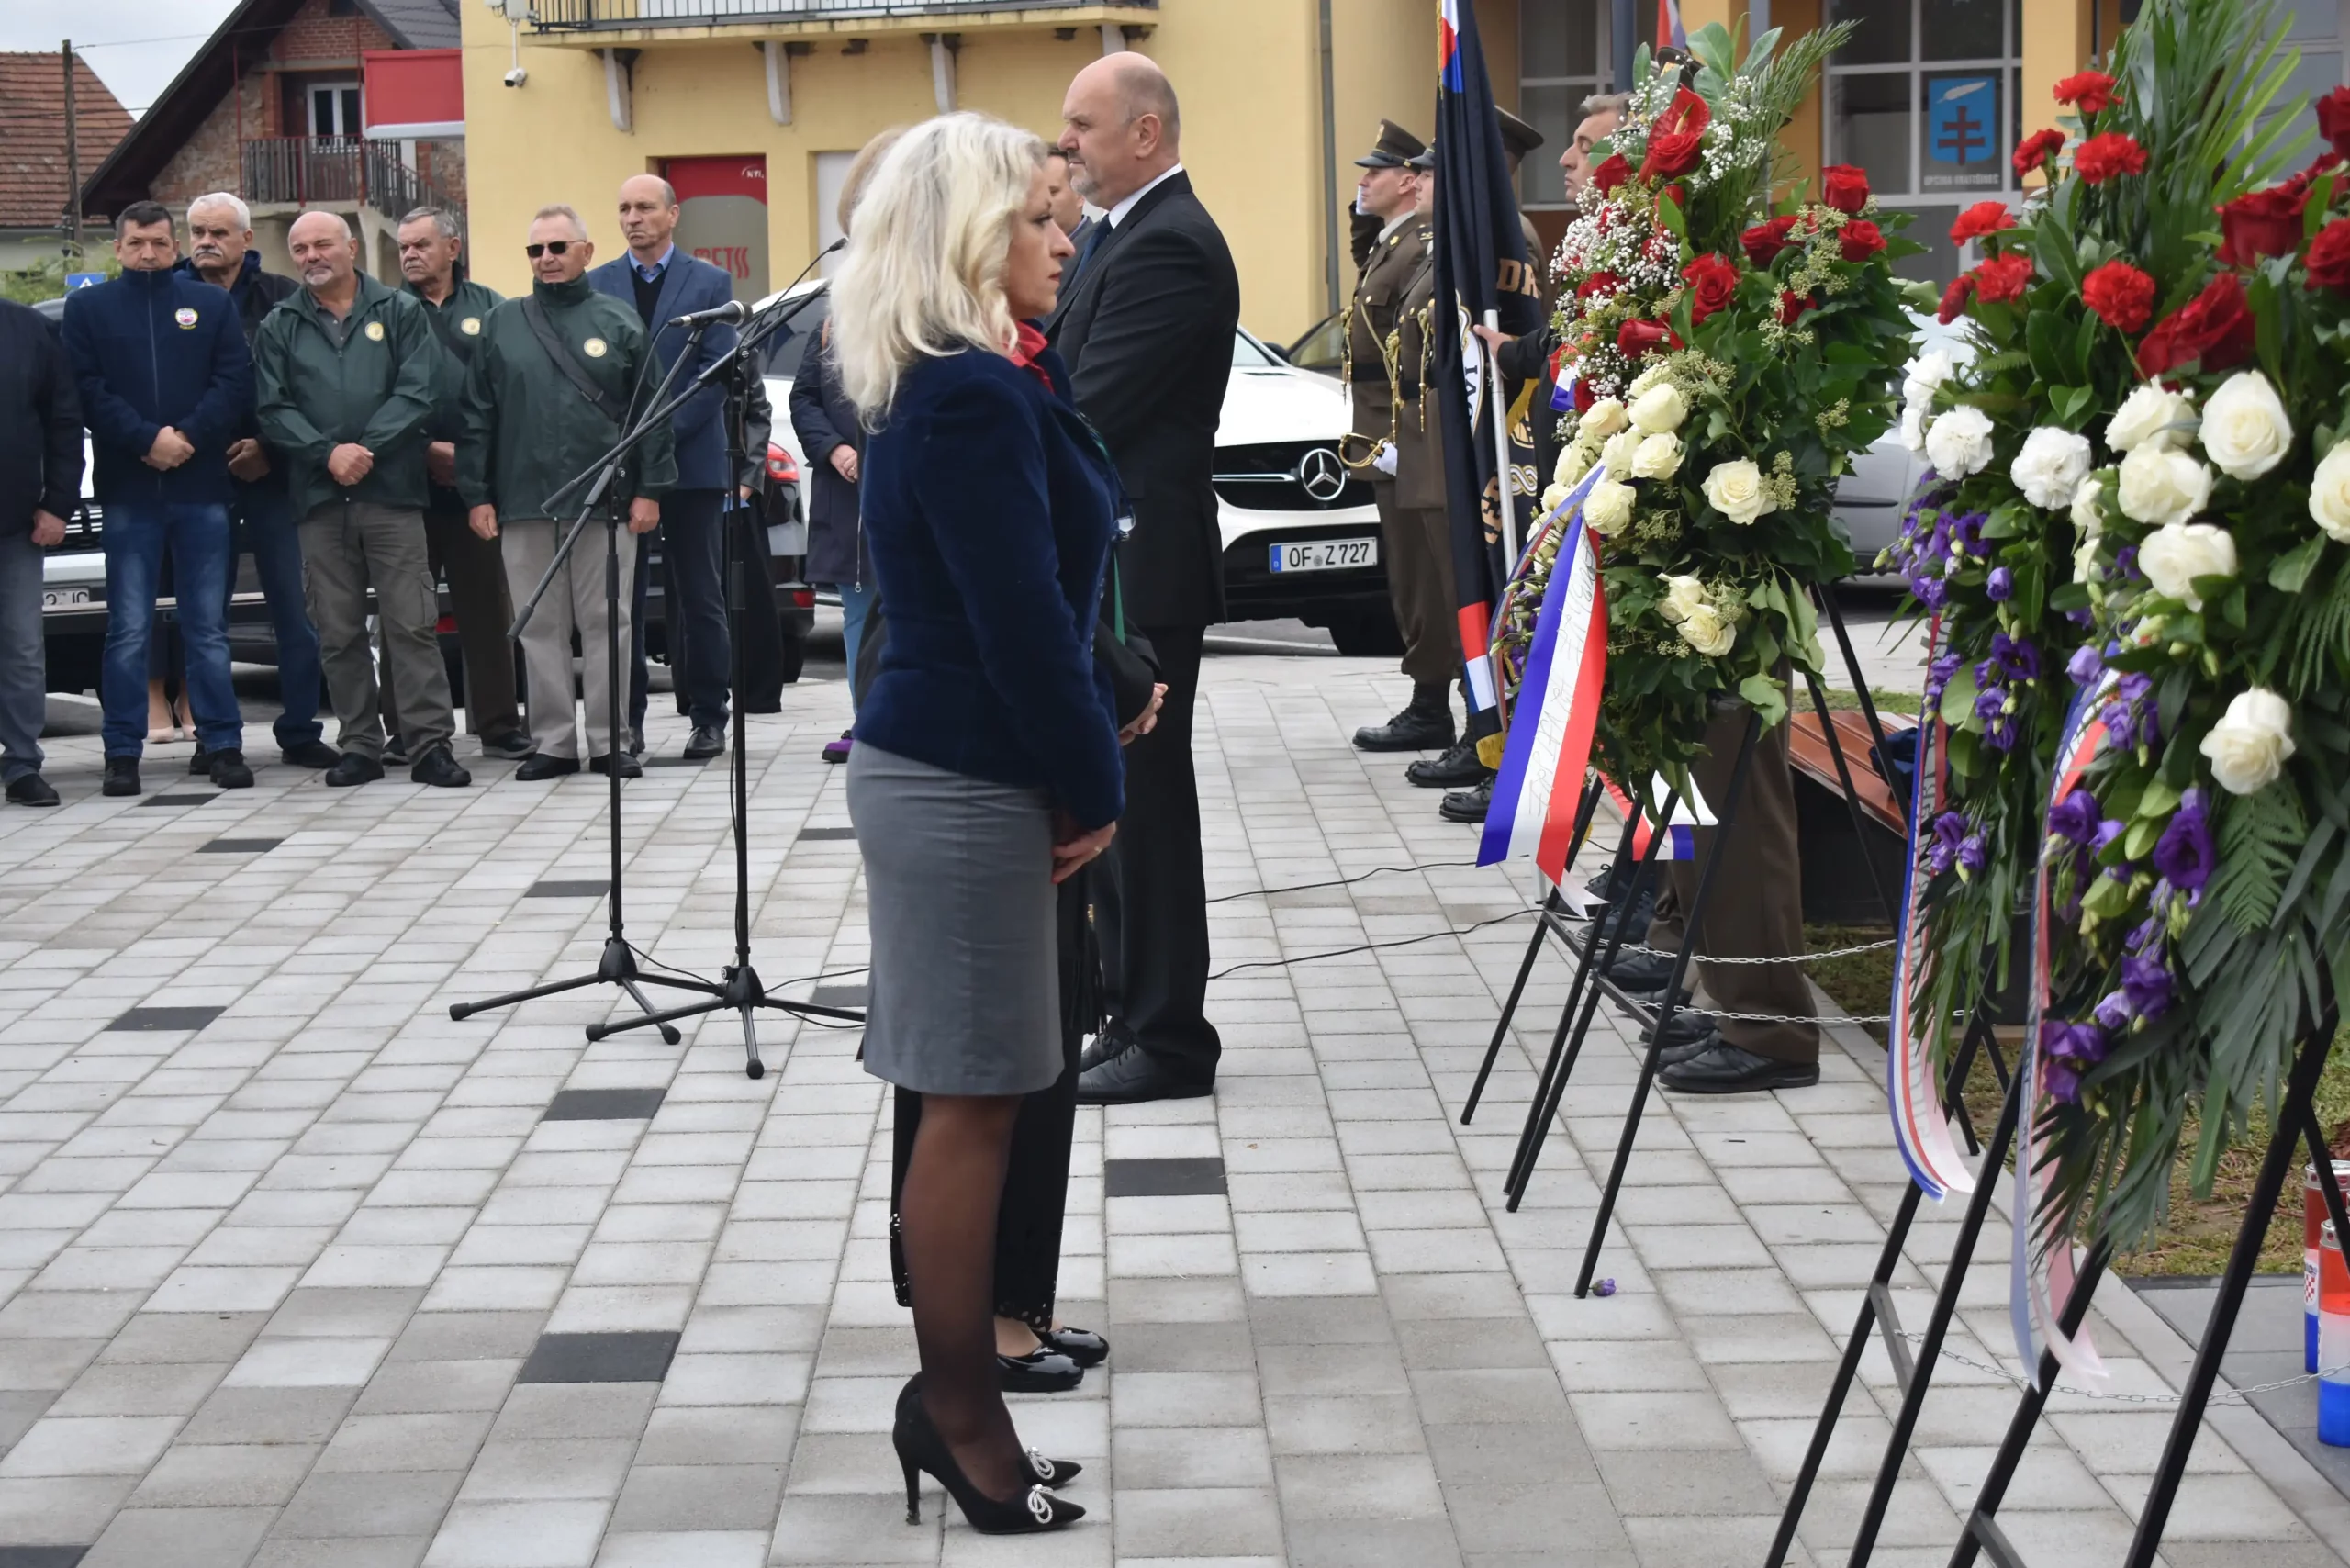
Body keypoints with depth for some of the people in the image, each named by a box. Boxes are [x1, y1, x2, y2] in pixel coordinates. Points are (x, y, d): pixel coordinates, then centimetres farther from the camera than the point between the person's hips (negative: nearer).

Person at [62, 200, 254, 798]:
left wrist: (187, 436, -13)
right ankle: (123, 753, 3)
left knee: (208, 627, 4)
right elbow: (88, 390, -1)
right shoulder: (88, 307, 9)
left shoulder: (211, 303, 11)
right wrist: (148, 440, -14)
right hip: (128, 490, -1)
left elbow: (235, 381, 1)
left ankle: (223, 744, 7)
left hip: (202, 486, 1)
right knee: (129, 630, -1)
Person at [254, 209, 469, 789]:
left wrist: (367, 448, -13)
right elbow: (273, 410, 3)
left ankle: (430, 744, -5)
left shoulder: (400, 312, 8)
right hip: (319, 496, 2)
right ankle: (359, 746, 12)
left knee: (412, 622, -6)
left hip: (392, 489, -2)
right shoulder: (279, 327, 13)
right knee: (338, 632, 5)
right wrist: (328, 453, -12)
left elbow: (417, 392, -2)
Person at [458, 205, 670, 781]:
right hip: (524, 501, 2)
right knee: (541, 628, 4)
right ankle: (552, 742, 10)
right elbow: (478, 416, 10)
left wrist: (649, 489, -3)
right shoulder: (501, 325, 11)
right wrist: (477, 494, 3)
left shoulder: (619, 322, 7)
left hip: (605, 500, -2)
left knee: (605, 623, 1)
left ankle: (608, 742, 7)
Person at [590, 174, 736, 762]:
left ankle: (708, 715, 9)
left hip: (691, 462, -1)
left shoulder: (710, 283, 5)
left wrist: (666, 432, -11)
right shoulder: (595, 285, 9)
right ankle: (627, 718, 8)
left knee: (699, 597, 3)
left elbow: (718, 373, -2)